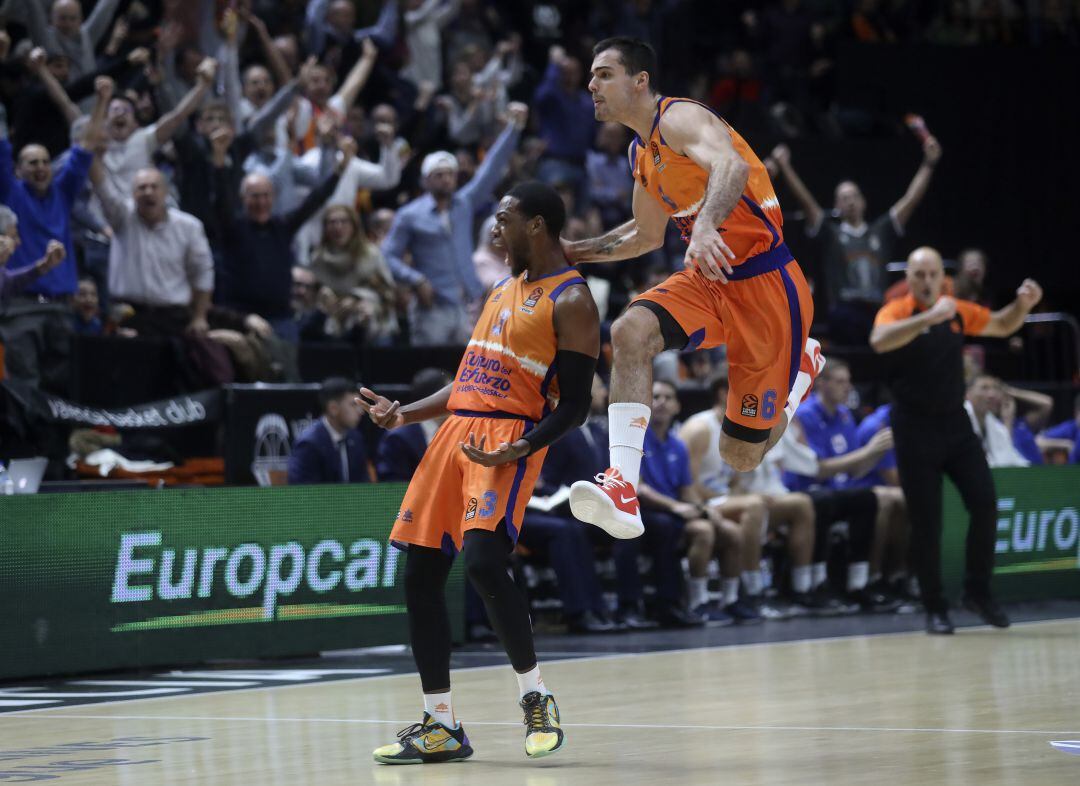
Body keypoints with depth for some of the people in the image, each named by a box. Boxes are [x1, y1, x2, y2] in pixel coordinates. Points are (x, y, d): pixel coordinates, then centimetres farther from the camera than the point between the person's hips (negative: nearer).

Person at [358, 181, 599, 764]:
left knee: (483, 561, -27)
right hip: (458, 431, 9)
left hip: (509, 437, -9)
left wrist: (520, 450, -25)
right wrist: (403, 415, 16)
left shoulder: (570, 302, -6)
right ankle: (441, 727, 10)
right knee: (420, 576, 3)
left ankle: (536, 698, -8)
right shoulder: (502, 293, 20)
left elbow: (574, 405, -11)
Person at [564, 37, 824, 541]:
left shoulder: (679, 119, -16)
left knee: (740, 455, 0)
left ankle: (805, 363, 30)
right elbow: (647, 235, 30)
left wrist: (705, 225, -58)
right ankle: (623, 488, -32)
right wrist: (578, 252, 18)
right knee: (631, 332, -24)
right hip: (708, 277, 8)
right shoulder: (641, 152, 13)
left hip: (764, 280, -8)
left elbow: (732, 165, -40)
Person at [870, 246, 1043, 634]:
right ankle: (935, 608, 8)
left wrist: (1023, 304, 1)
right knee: (926, 521, -2)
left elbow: (1003, 325, 22)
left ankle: (978, 591, 12)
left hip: (955, 423, 4)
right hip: (915, 429, -4)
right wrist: (928, 317, -42)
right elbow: (879, 341, -32)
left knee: (984, 502, -5)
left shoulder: (958, 312, 6)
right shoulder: (896, 312, -9)